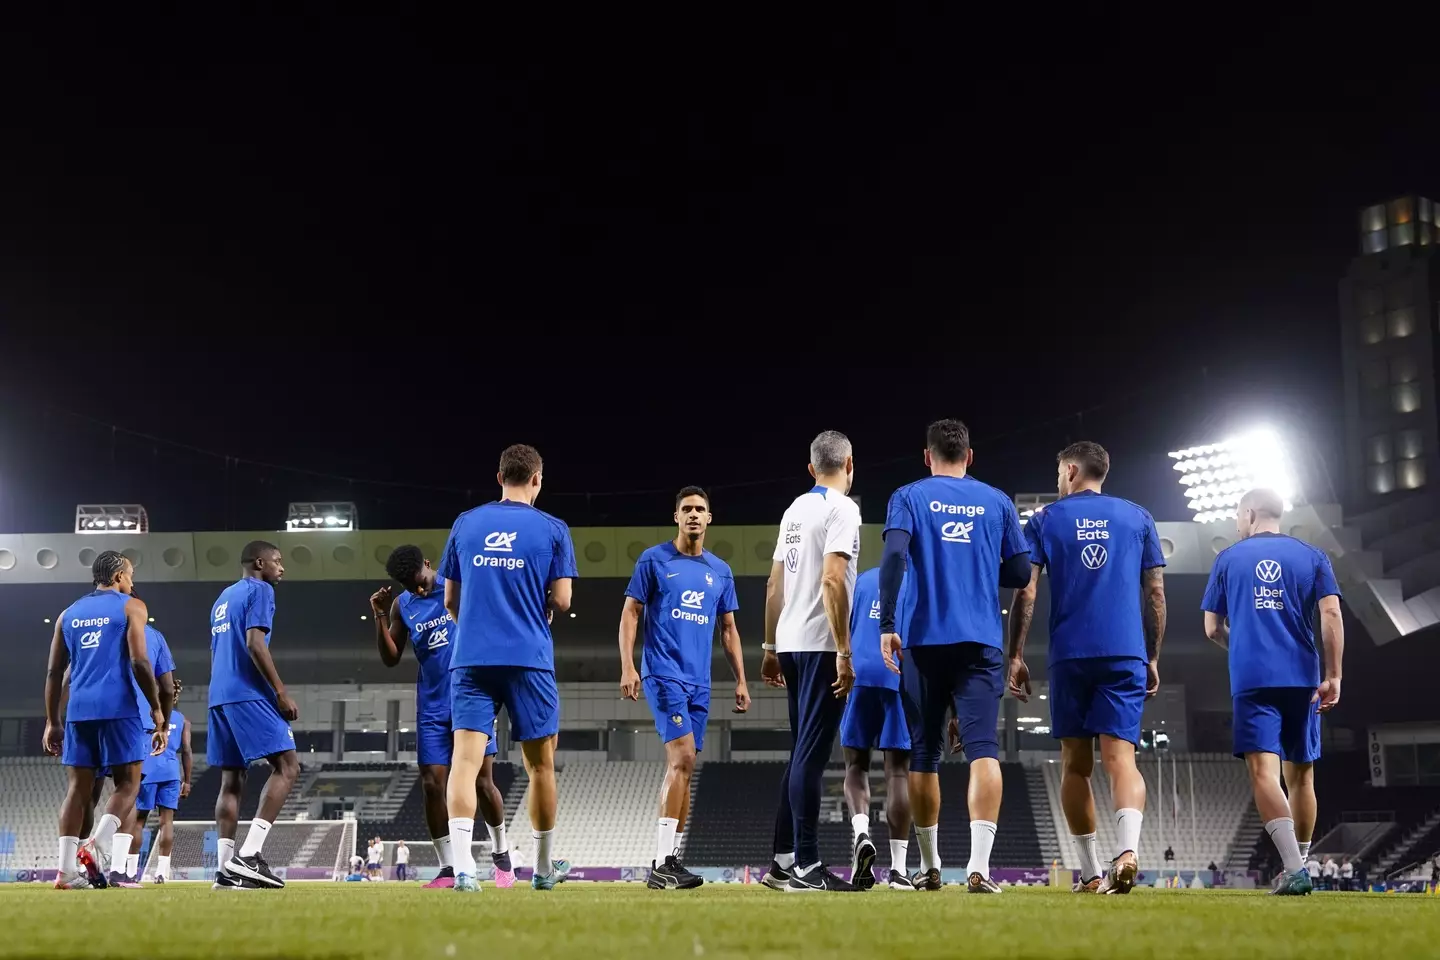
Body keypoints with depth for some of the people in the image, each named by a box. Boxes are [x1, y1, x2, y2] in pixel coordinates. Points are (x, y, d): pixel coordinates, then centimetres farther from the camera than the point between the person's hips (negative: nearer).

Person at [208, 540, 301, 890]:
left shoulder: (223, 597, 25)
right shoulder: (259, 590, -2)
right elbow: (254, 643, -14)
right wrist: (281, 692, -14)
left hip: (220, 696, 9)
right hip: (249, 694, -9)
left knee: (231, 781, 6)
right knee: (286, 767, -9)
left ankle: (226, 868, -2)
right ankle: (248, 855, -20)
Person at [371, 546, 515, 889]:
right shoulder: (402, 606, 5)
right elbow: (390, 658, 7)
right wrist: (380, 616, -5)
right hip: (432, 709, 3)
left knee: (482, 781, -3)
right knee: (432, 784, -3)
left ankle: (502, 855, 15)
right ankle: (448, 868, 3)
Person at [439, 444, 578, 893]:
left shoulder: (465, 524, 9)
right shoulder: (552, 530, 2)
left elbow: (449, 600, 13)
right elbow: (561, 601, -1)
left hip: (470, 658, 1)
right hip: (529, 661, -1)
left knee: (466, 756, -7)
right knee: (540, 763, 12)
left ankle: (463, 866, -24)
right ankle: (544, 868, 23)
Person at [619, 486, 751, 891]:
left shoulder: (720, 571, 14)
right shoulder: (654, 560, 1)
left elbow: (728, 629, 19)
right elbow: (630, 614, 0)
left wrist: (740, 680, 13)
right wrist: (627, 667, -11)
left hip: (699, 681, 6)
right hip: (664, 673, -6)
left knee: (682, 767, 6)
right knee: (682, 757, -18)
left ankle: (670, 860, 11)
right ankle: (661, 863, -20)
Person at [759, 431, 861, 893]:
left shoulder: (795, 509, 15)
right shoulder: (842, 509, -9)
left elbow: (774, 584, 17)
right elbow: (832, 580, -19)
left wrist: (771, 648, 23)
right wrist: (844, 652, -18)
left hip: (790, 643, 8)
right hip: (820, 646, -8)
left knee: (803, 752, 14)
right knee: (811, 754, -8)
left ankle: (782, 862, 16)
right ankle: (805, 866, -8)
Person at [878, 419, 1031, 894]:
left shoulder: (909, 497, 5)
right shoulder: (997, 502, 11)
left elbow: (894, 556, -10)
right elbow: (1020, 573, 11)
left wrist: (886, 625, -10)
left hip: (925, 641, 0)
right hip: (981, 642, 0)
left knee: (923, 755, 11)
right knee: (983, 749, -8)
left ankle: (930, 867, 19)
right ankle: (978, 865, -24)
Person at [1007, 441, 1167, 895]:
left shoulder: (1046, 520, 8)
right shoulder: (1137, 518, 12)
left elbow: (1025, 592, 1)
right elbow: (1156, 593, 11)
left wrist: (1015, 656, 4)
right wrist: (1152, 660, 17)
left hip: (1070, 656, 0)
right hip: (1126, 654, 1)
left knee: (1076, 763, 10)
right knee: (1121, 757, -7)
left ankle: (1091, 873, 11)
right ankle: (1128, 849, -33)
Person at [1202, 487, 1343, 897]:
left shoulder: (1228, 559, 10)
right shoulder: (1312, 557, 11)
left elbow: (1213, 629, 14)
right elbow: (1331, 614, -2)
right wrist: (1333, 676, -1)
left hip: (1251, 680, -2)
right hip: (1302, 679, 2)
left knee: (1264, 771, -12)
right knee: (1300, 774, 14)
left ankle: (1295, 868, -28)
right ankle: (1296, 869, 20)